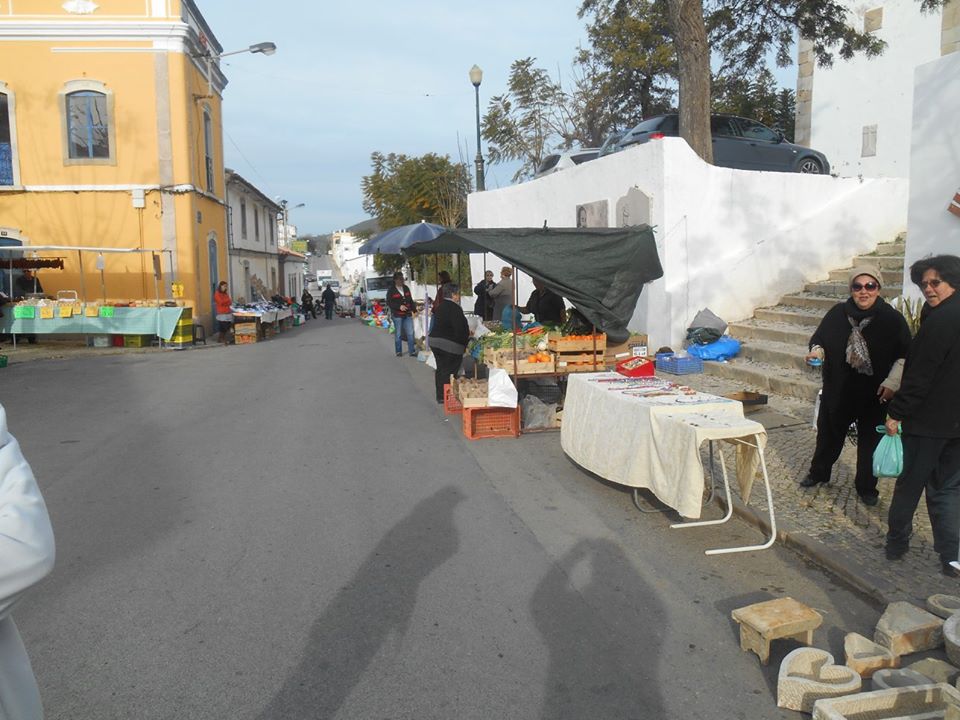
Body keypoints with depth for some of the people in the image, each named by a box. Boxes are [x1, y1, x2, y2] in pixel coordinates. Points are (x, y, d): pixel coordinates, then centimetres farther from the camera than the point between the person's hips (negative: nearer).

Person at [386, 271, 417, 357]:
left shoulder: (406, 288, 12)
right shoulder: (391, 290, -5)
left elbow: (411, 300, 18)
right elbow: (388, 302, -8)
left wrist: (413, 309, 10)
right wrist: (399, 306, -18)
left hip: (407, 314, 4)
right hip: (397, 315, -4)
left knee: (410, 333, 1)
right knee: (398, 334, 5)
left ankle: (412, 351, 6)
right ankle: (399, 351, 16)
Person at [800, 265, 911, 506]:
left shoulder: (892, 319, -9)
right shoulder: (837, 313, -5)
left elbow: (904, 357, -4)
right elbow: (819, 340, 5)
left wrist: (891, 382, -15)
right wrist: (817, 351, -17)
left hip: (874, 396, -1)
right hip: (837, 392, 2)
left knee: (870, 441, 11)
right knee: (829, 434, 16)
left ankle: (866, 487, 29)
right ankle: (818, 473, 37)